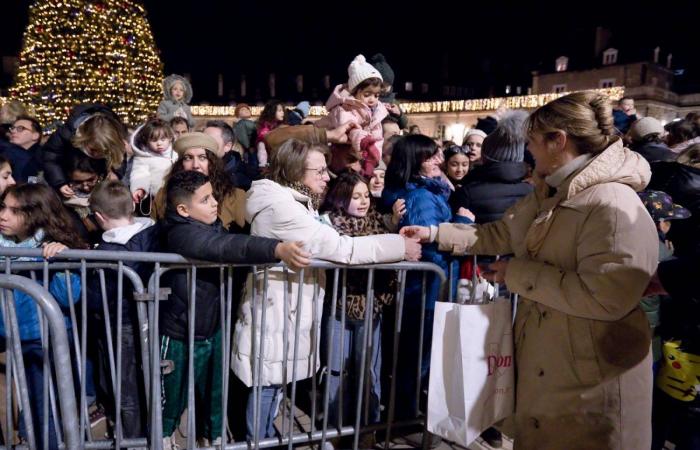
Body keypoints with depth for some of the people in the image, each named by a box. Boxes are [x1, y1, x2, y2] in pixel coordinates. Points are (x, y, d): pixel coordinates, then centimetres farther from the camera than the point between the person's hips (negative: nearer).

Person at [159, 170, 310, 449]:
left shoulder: (213, 226, 1)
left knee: (214, 392, 20)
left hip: (213, 328, 7)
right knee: (174, 393, 18)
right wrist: (277, 249, -57)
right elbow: (228, 247, -44)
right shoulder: (181, 234, -28)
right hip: (180, 333, -7)